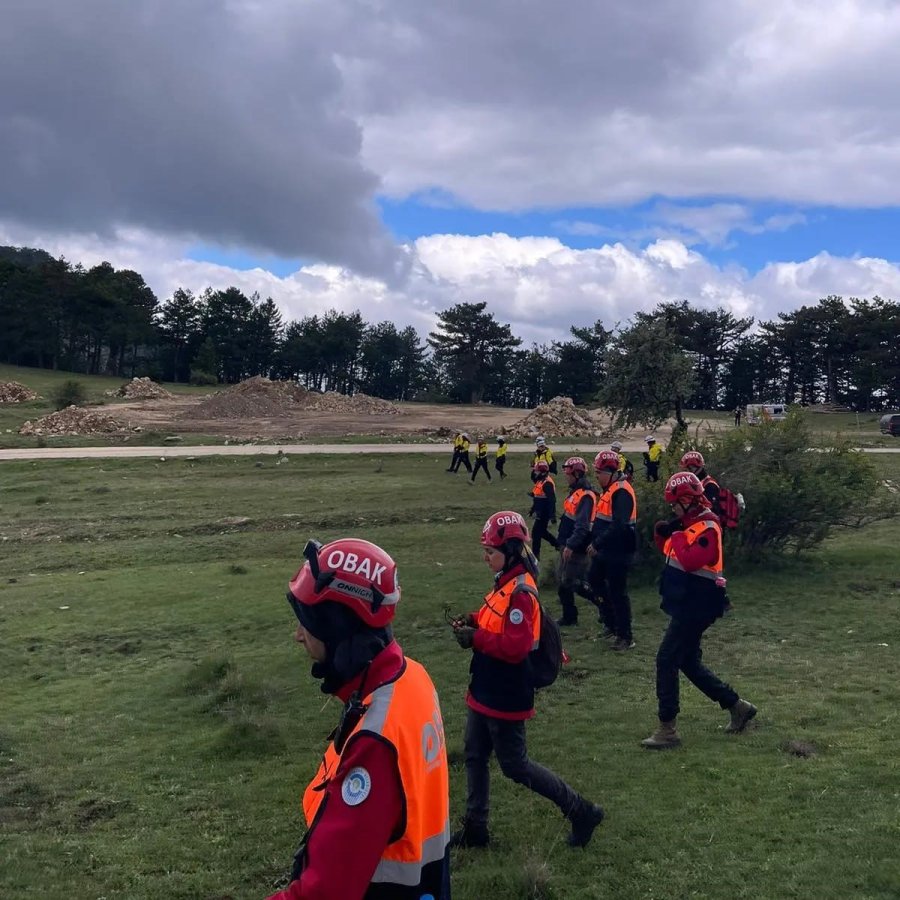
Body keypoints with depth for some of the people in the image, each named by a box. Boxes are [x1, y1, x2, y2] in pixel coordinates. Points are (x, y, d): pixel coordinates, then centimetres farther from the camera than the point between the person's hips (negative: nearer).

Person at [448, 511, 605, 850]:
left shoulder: (521, 593, -24)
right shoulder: (505, 583, 5)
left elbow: (515, 647, -29)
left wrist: (475, 638, -22)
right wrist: (473, 621, 0)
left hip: (505, 698, -10)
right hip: (485, 692, 10)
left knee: (515, 766, 4)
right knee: (475, 757, 17)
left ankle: (581, 811, 17)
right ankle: (475, 828, 32)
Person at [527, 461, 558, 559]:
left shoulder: (547, 483, -22)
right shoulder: (540, 481, 10)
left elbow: (551, 500, -25)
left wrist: (552, 515, -26)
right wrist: (532, 509, 27)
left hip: (544, 513, -10)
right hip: (540, 512, 10)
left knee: (536, 533, -3)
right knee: (542, 531, 20)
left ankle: (535, 554, 6)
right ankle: (557, 544, 35)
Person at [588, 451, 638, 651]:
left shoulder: (622, 492, -20)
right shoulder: (609, 489, 12)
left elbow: (618, 526, -27)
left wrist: (597, 544, -23)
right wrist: (594, 542, 10)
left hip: (618, 552, -10)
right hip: (605, 550, 10)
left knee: (617, 593, -3)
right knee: (595, 581, 20)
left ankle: (626, 637, 7)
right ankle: (610, 623, 31)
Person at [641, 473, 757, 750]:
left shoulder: (707, 527, -17)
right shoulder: (689, 523, 11)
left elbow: (690, 561, -29)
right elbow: (669, 551, 21)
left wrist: (677, 535, -15)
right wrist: (663, 532, 2)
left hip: (696, 605, -10)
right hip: (686, 603, 10)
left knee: (667, 659, -10)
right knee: (689, 661, 17)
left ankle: (667, 730, -4)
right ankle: (737, 706, 30)